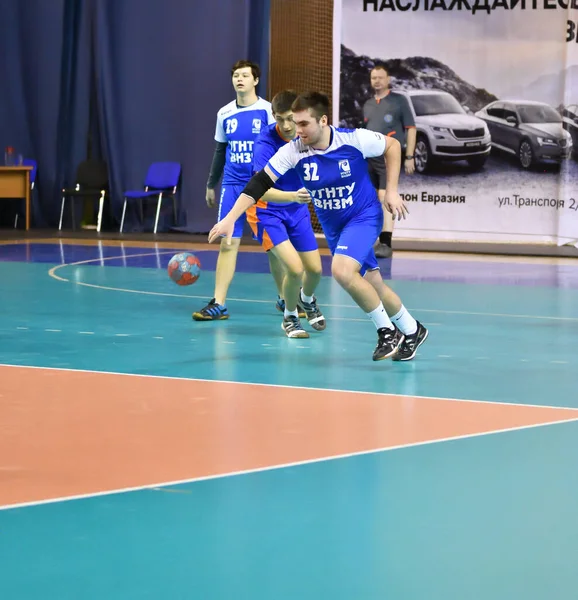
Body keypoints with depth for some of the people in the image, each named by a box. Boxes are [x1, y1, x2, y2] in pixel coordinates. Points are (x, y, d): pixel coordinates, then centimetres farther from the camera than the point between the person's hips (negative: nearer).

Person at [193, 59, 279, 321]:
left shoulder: (267, 111, -4)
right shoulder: (225, 114, 9)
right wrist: (211, 184, 22)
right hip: (232, 185, 3)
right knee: (228, 243, -4)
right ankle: (218, 304, -4)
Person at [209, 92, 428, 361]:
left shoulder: (354, 139, -23)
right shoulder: (293, 151, -17)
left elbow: (392, 145, -6)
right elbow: (259, 183, -20)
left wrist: (391, 191, -8)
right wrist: (230, 218, -30)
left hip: (364, 216, -5)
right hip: (332, 225, 5)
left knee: (342, 271, -27)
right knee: (371, 286, 11)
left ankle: (387, 330, -9)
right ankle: (411, 331, 35)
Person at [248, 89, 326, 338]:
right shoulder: (265, 142, -29)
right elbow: (263, 190, -40)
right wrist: (293, 196, -55)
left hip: (297, 210, 5)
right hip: (268, 212, -5)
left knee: (315, 269, 7)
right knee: (294, 268, -19)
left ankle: (307, 300, 44)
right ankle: (289, 317, 10)